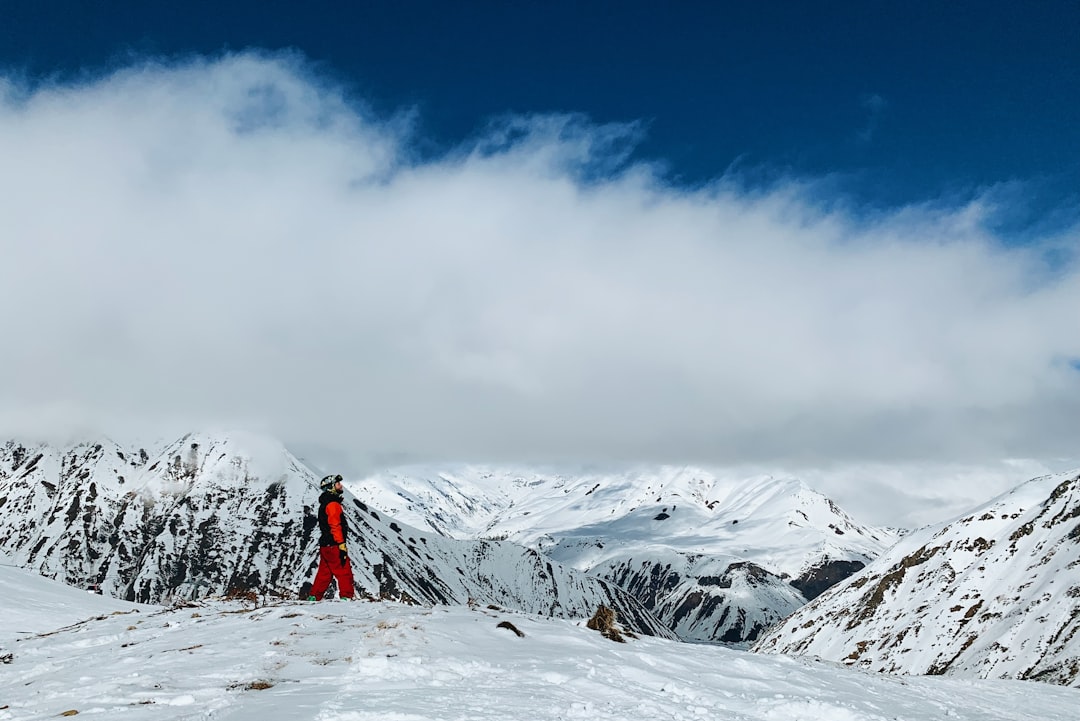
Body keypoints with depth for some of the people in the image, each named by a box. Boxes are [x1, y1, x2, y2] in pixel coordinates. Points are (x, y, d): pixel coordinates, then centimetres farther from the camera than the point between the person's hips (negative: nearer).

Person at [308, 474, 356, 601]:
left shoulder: (324, 504, 20)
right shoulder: (333, 504, -12)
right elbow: (335, 526, -20)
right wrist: (342, 545, -22)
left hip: (325, 546, 10)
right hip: (333, 546, -10)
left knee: (324, 574, 13)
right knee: (345, 572, -6)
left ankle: (314, 598, 14)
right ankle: (346, 597, -8)